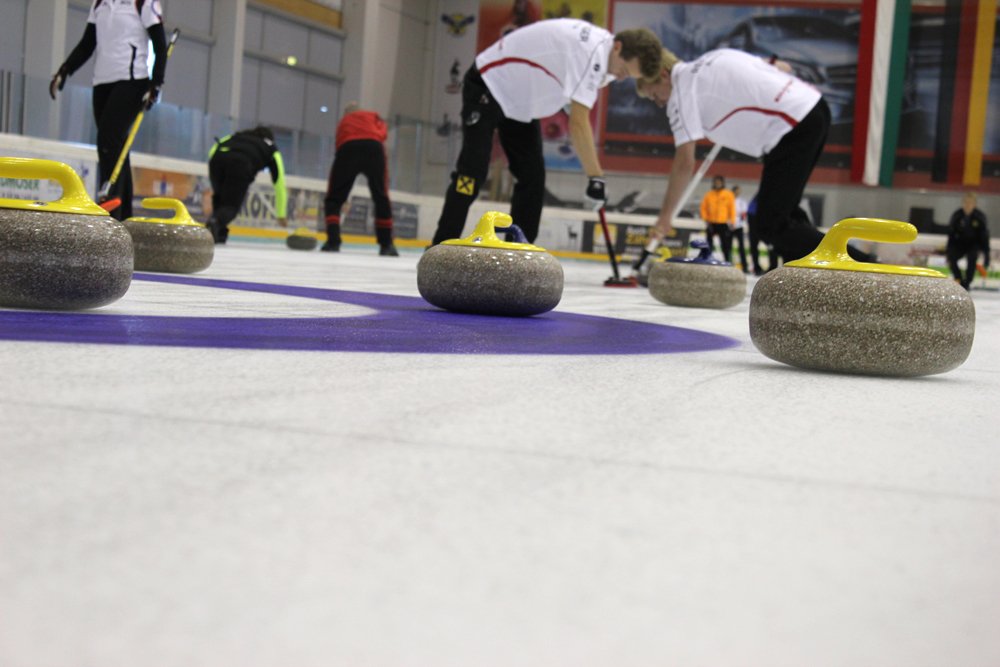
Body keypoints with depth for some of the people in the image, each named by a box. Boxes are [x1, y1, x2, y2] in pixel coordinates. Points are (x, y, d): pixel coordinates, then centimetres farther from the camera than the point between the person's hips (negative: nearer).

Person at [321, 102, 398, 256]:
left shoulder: (343, 122, 39)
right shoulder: (373, 116, 35)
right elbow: (382, 132, 11)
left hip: (347, 149, 0)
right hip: (374, 147, 0)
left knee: (334, 198, 13)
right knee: (381, 198, 15)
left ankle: (333, 241, -1)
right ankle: (386, 244, 14)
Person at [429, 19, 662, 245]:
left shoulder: (605, 54, -2)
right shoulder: (592, 52, -31)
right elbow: (578, 123, -32)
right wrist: (596, 177, -29)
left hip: (522, 103, 10)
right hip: (487, 85, -10)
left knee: (533, 177, 4)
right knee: (473, 171, -17)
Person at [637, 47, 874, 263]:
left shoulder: (681, 89, -1)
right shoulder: (716, 57, 22)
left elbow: (685, 163, -7)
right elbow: (782, 67, 24)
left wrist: (664, 217, 1)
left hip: (794, 128, -9)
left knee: (772, 227, -7)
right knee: (779, 210, 19)